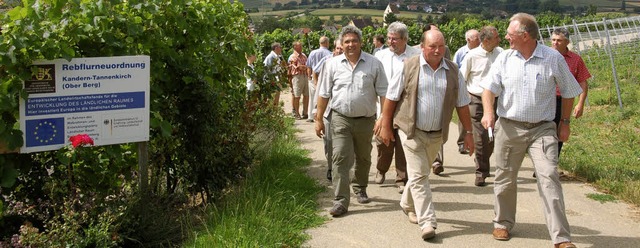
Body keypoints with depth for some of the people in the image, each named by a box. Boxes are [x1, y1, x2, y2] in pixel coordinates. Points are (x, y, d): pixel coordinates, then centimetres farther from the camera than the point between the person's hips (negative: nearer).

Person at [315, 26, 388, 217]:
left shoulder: (374, 64, 0)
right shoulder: (333, 64, 2)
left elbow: (384, 94, 0)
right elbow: (324, 94, 6)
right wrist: (319, 119, 3)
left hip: (365, 120, 1)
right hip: (340, 119, -1)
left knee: (363, 159, 17)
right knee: (340, 159, -10)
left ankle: (360, 189, 41)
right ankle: (341, 201, -8)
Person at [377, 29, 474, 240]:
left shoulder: (453, 71, 3)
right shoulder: (409, 67, -7)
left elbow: (462, 104, 8)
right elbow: (391, 98, -2)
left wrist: (468, 132, 7)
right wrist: (385, 126, -2)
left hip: (437, 134, 4)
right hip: (412, 131, -3)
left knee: (419, 173, 17)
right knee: (418, 176, -6)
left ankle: (408, 205, 40)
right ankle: (427, 222, -5)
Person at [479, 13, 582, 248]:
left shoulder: (553, 58, -3)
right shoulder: (504, 58, 2)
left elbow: (568, 92, 8)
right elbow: (489, 87, -3)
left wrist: (565, 122, 8)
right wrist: (488, 111, -21)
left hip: (543, 129, -2)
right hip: (509, 127, 2)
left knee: (549, 178, -12)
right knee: (505, 179, 11)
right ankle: (503, 223, 32)